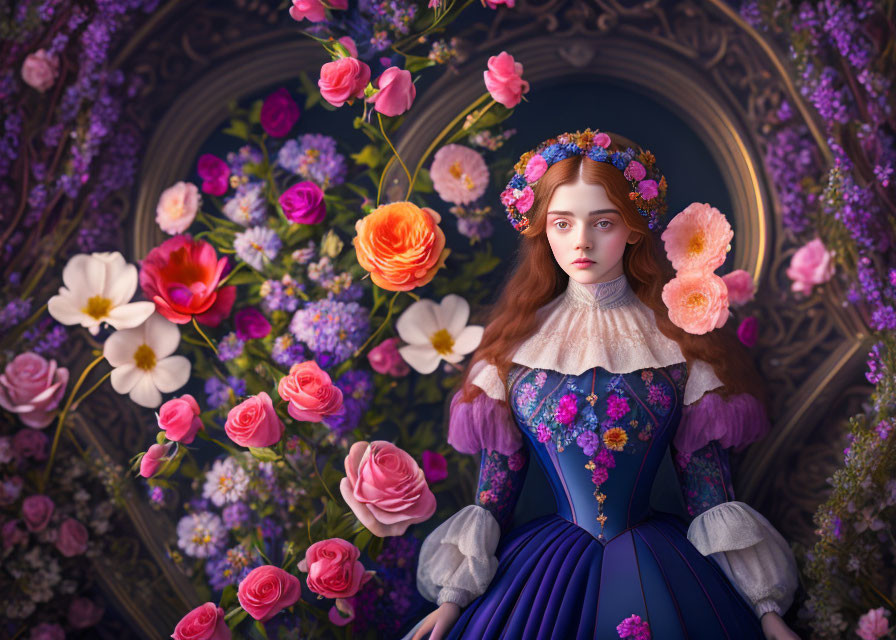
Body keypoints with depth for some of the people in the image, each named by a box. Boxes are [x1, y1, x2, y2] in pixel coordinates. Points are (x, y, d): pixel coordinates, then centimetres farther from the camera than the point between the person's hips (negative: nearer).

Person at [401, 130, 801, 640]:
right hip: (545, 565, 1)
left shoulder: (678, 338, -1)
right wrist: (453, 598, -3)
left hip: (658, 569, -1)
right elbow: (496, 481, 3)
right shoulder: (517, 344, 1)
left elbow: (708, 482, -2)